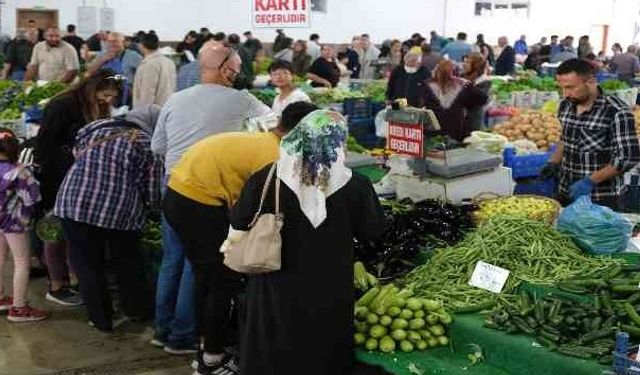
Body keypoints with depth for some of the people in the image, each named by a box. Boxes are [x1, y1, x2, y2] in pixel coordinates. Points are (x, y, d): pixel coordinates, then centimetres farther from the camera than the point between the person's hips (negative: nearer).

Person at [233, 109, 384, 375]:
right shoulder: (354, 185, -15)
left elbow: (239, 222, -3)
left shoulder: (267, 178, -14)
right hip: (329, 295, 0)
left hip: (278, 290, 0)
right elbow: (372, 232, -1)